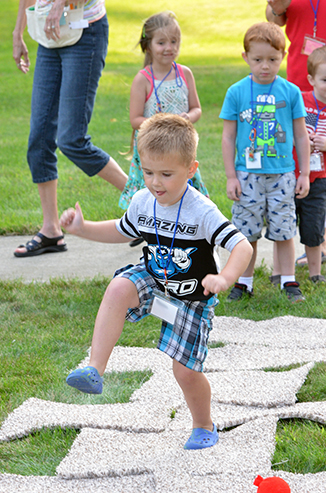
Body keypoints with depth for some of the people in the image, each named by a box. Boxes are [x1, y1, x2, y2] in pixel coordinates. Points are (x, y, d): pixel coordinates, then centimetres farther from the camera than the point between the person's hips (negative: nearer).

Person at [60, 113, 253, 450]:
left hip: (190, 297, -3)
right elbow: (122, 231, 12)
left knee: (186, 371, 1)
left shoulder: (202, 212, -26)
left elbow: (242, 246, -31)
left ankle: (204, 427, 30)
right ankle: (94, 369, -34)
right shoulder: (142, 202, -9)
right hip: (152, 280, 3)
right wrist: (83, 229, -1)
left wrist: (224, 279, -49)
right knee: (119, 288, -32)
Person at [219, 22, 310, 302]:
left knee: (284, 229, 4)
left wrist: (304, 174, 5)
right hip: (248, 174, 0)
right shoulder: (237, 92, -1)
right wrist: (231, 176, -1)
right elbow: (228, 137, 2)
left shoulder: (290, 92, 0)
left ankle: (289, 281, 16)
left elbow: (301, 135, 6)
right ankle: (245, 281, 18)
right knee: (246, 230, 5)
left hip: (282, 174, 0)